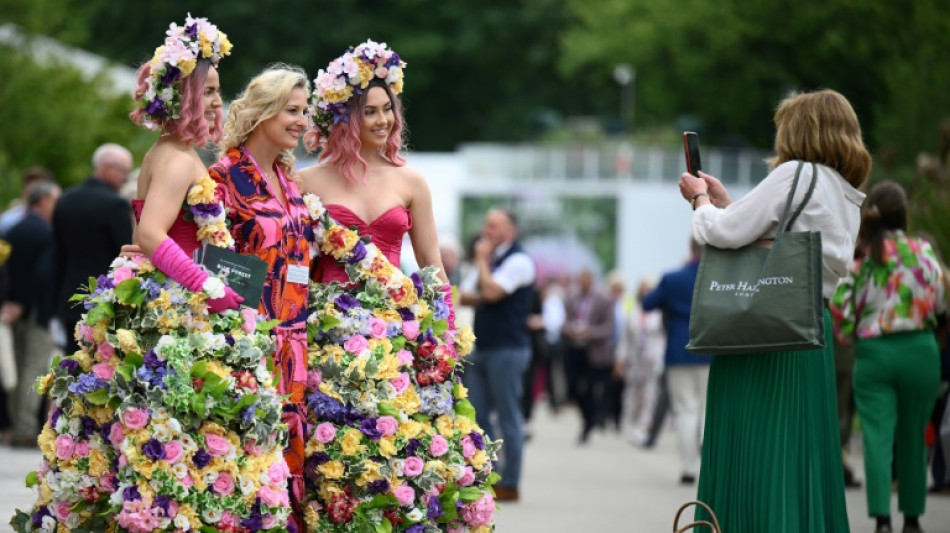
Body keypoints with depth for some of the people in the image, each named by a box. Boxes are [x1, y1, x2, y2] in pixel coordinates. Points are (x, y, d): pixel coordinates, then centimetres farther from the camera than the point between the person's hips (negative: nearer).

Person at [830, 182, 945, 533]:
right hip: (919, 349, 0)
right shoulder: (922, 251, -3)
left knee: (877, 437, -4)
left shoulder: (857, 257, -3)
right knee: (913, 438, 13)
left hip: (872, 352, 0)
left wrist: (847, 334, 10)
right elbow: (941, 302, -3)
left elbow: (840, 307, -8)